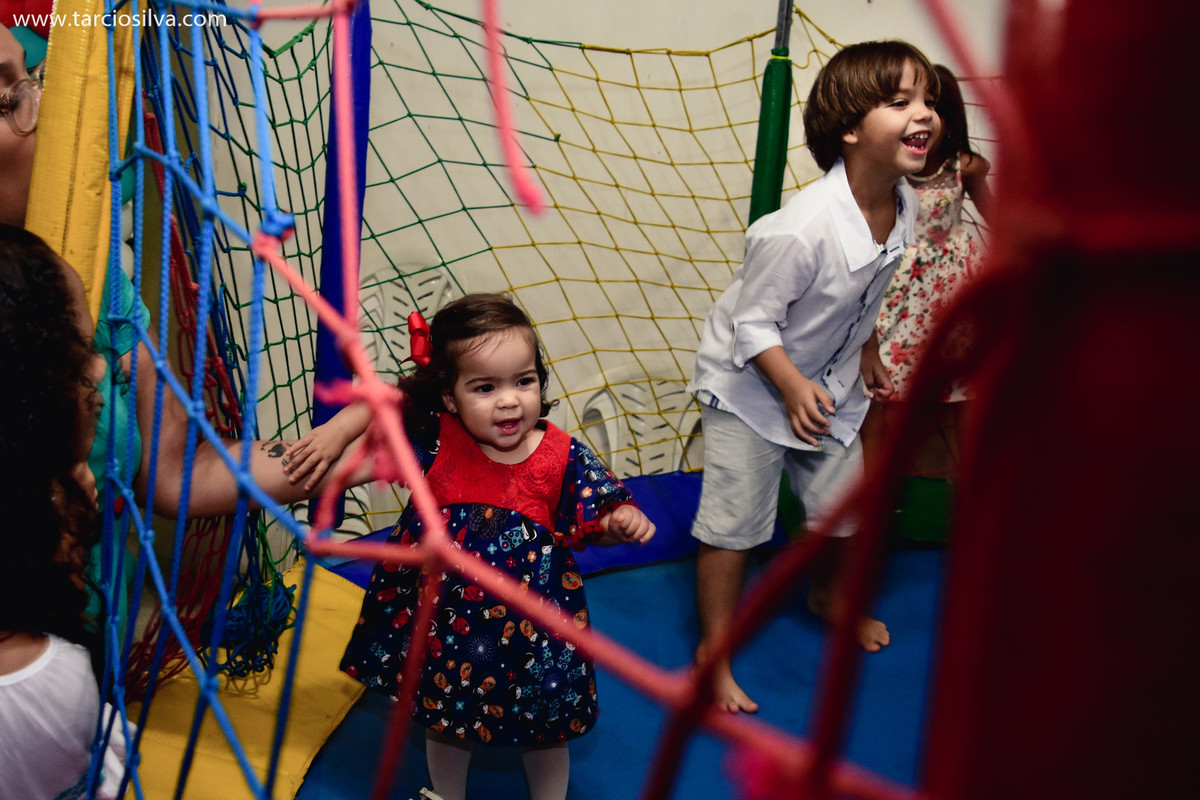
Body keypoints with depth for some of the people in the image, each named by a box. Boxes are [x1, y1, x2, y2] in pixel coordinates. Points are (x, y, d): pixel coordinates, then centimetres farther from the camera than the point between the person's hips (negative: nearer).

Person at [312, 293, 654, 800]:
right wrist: (334, 432, -17)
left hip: (530, 625, -1)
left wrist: (621, 521, -30)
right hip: (442, 620, 1)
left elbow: (594, 522, -10)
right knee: (445, 721, 25)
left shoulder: (562, 457, -17)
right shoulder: (437, 435, -17)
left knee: (544, 730, 19)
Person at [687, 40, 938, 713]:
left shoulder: (903, 206, -9)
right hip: (748, 383, -7)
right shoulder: (800, 229, -34)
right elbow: (751, 320, -24)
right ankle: (716, 647, 19)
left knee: (845, 504, 16)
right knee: (736, 522, -1)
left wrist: (867, 353, 14)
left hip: (828, 386, 7)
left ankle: (830, 595, 48)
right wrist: (792, 388, -29)